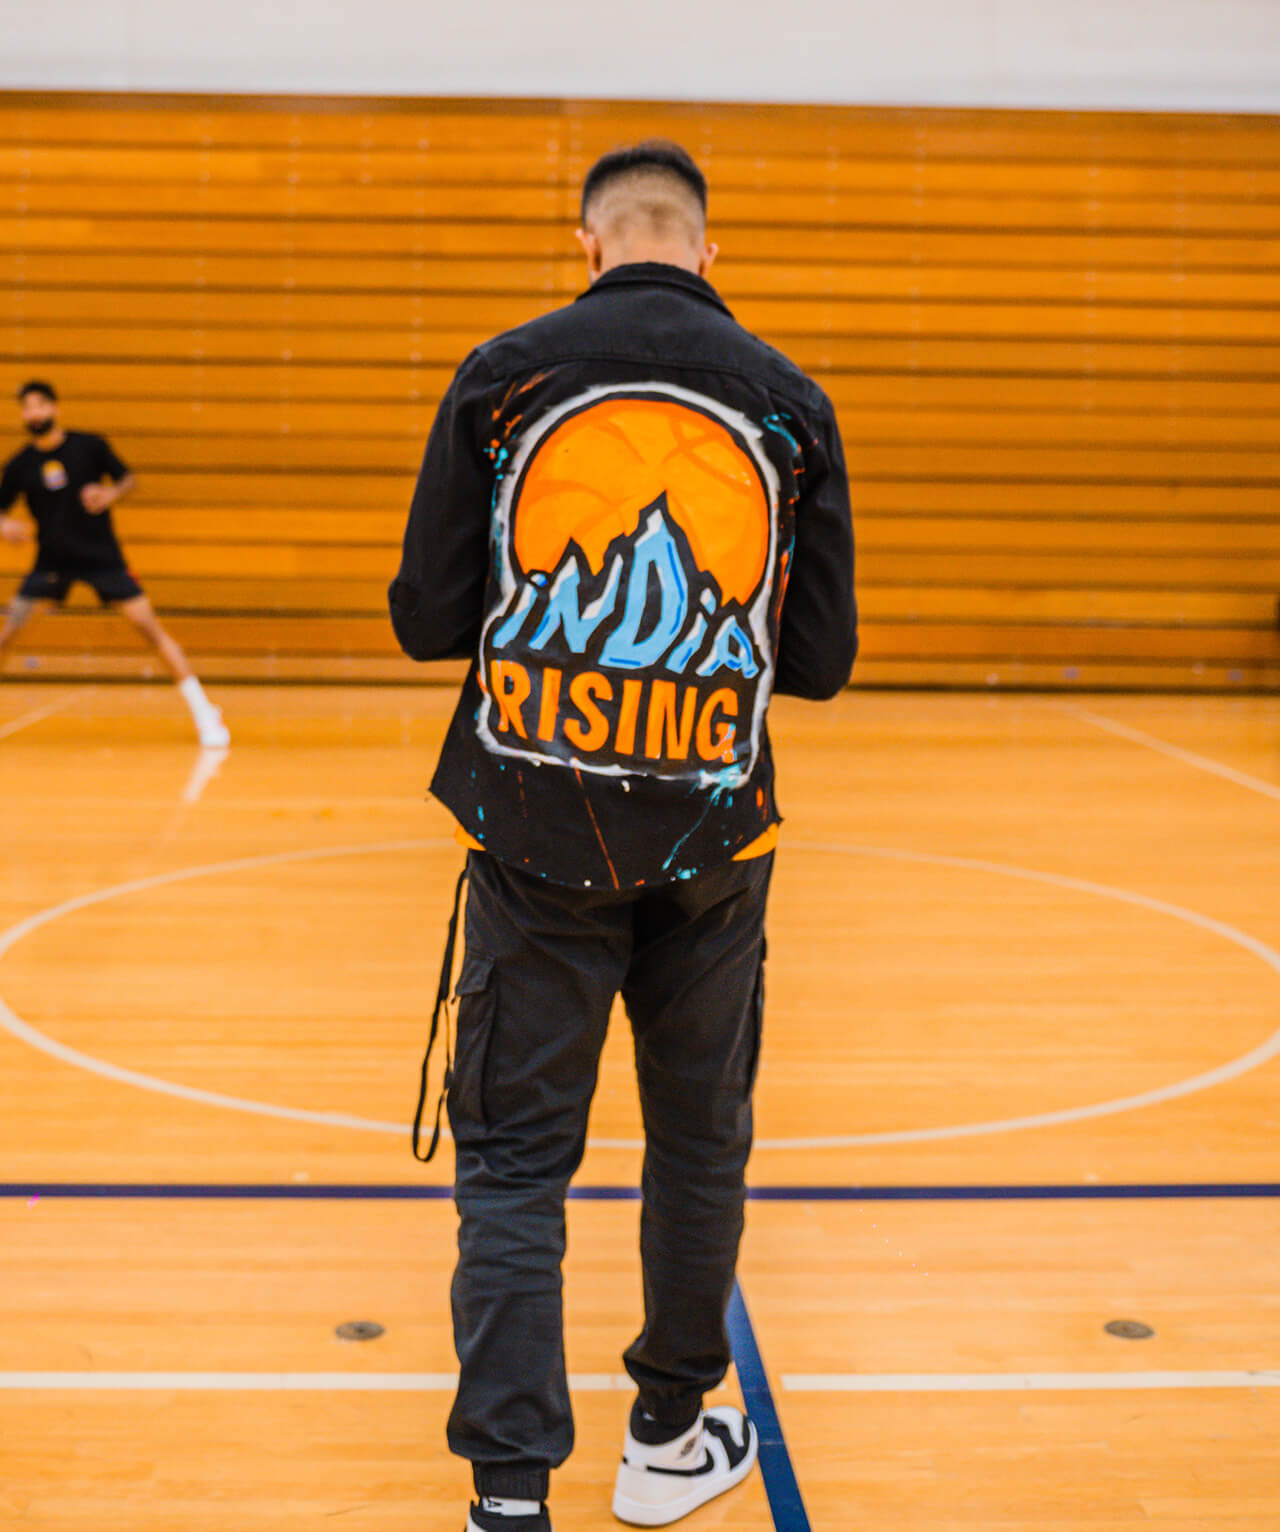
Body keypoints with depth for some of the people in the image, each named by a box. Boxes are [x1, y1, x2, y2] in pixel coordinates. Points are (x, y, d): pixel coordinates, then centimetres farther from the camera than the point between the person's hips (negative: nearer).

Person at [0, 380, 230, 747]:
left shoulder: (89, 446, -7)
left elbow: (128, 478, 4)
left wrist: (111, 493, -18)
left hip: (102, 555, -2)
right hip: (52, 559, 2)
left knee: (150, 628, -9)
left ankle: (205, 714, -5)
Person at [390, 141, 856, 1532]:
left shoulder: (502, 376, -2)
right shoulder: (788, 399, 1)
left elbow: (426, 619, -1)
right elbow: (820, 658, 3)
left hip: (536, 833, -1)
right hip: (710, 839, 2)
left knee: (514, 1158, 7)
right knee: (699, 1142, 18)